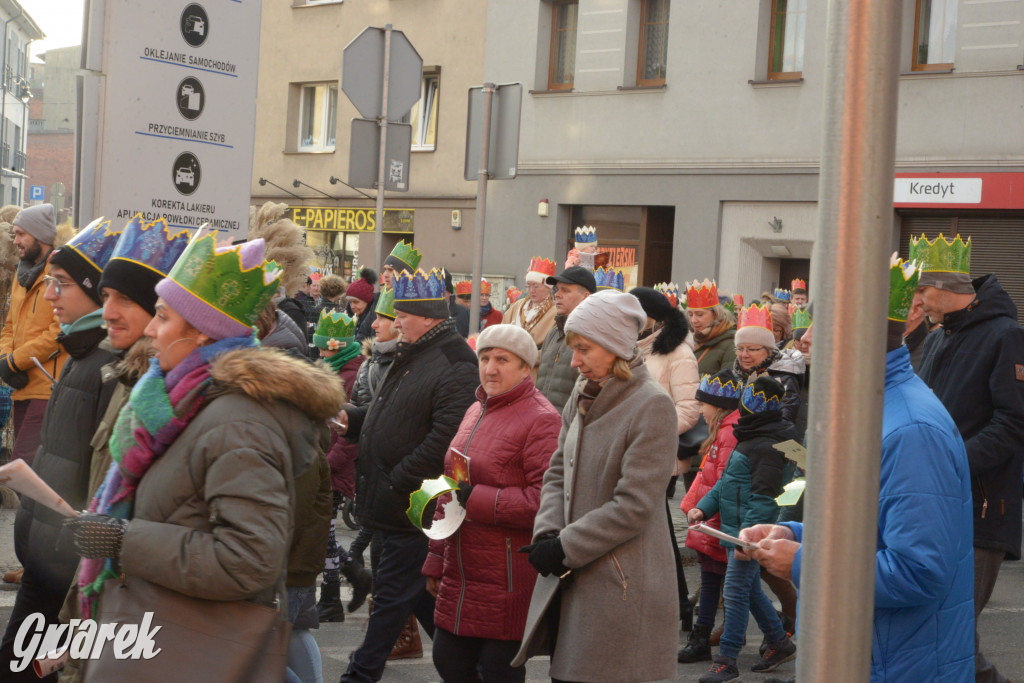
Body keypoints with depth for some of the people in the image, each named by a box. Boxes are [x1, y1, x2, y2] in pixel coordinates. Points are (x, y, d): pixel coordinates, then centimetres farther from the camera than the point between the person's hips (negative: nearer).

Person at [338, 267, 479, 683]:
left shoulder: (455, 367, -18)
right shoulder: (410, 355, 13)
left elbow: (444, 438, -24)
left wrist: (396, 484, -21)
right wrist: (353, 418, 6)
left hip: (411, 505, -9)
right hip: (391, 496, 10)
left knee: (393, 590, 0)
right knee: (418, 589, 16)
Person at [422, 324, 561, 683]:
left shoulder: (540, 420, -13)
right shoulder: (477, 411, 15)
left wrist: (476, 500, -20)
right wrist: (437, 561, 24)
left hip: (508, 581, -8)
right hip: (460, 574, 8)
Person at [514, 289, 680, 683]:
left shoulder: (653, 406, -15)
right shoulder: (582, 396, 9)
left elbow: (633, 507, -18)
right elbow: (559, 471, 13)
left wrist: (565, 547, -14)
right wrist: (547, 535, -4)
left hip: (624, 587, -7)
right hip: (570, 577, 7)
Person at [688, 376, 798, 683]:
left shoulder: (767, 447, -18)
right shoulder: (749, 438, 15)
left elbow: (762, 499, -22)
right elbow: (727, 482, 22)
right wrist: (704, 507, 11)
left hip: (749, 532, -10)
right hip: (735, 531, 10)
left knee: (736, 594, -7)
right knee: (750, 591, 18)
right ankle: (779, 643, 31)